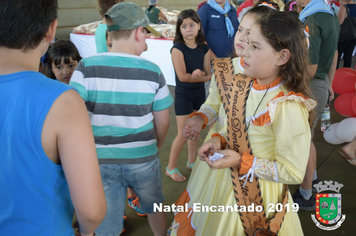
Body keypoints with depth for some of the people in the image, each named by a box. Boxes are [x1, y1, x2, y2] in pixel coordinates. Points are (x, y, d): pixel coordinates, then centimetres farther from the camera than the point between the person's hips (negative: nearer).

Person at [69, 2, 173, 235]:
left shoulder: (86, 68, -13)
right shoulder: (152, 71, -10)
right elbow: (163, 122, -2)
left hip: (102, 160, 0)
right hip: (143, 159, 1)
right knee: (154, 206, 29)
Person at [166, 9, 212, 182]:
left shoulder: (204, 48, -1)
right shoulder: (178, 49, -16)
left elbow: (209, 75, -3)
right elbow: (182, 76, -21)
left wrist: (199, 74, -24)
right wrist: (200, 75, -12)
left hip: (199, 94, 5)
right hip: (183, 95, -5)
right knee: (183, 134, -2)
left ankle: (191, 162, 33)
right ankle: (171, 168, 14)